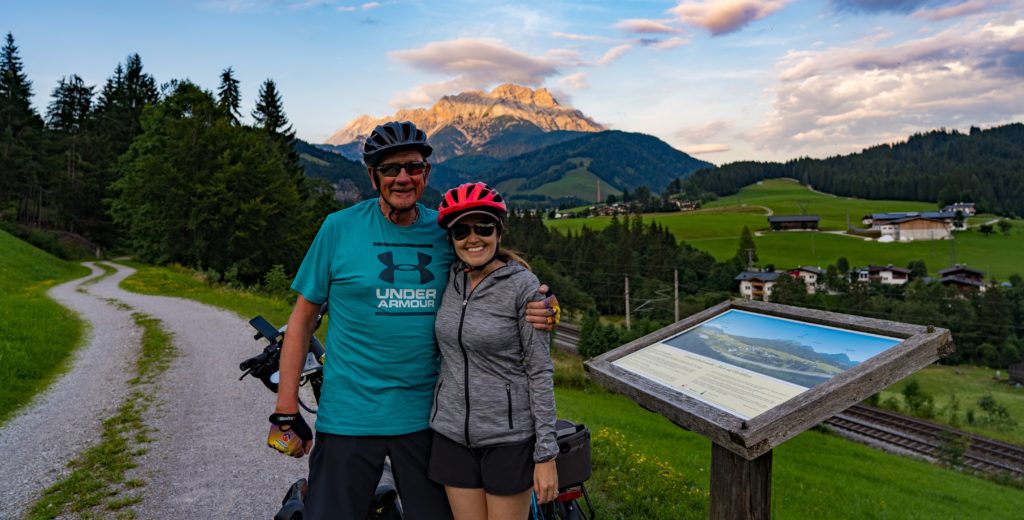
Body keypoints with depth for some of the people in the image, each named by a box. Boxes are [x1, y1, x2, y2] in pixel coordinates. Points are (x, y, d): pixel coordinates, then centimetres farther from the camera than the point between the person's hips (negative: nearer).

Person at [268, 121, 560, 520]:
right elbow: (303, 319, -1)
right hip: (349, 418, -2)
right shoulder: (339, 228, -5)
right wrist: (286, 411, -3)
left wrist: (539, 312, -11)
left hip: (425, 416, 3)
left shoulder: (446, 232, 1)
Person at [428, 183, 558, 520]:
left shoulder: (523, 285, -13)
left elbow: (540, 372, -12)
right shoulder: (449, 279, 2)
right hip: (452, 433, 5)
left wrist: (546, 454, -12)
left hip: (508, 436, -4)